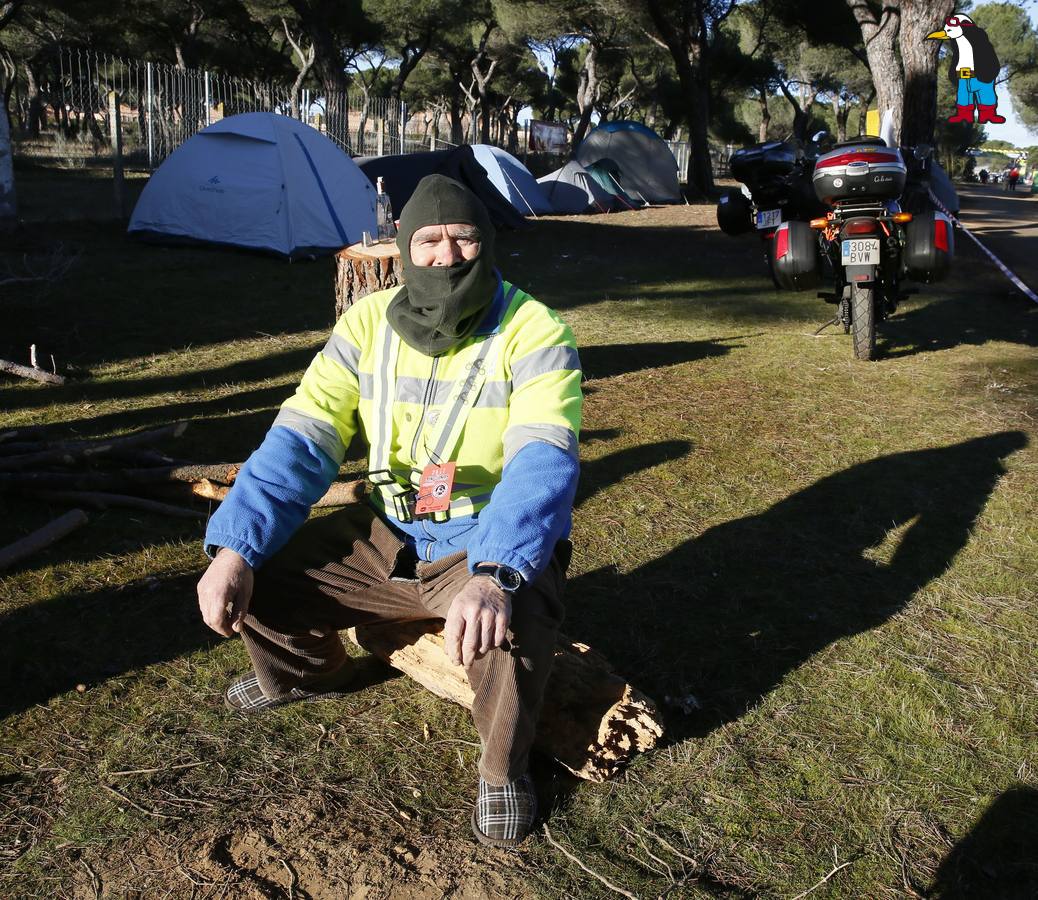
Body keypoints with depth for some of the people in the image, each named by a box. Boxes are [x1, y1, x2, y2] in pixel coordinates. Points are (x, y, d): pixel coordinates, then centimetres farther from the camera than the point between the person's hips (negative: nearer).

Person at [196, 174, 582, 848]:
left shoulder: (533, 332, -15)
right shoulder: (368, 324, -2)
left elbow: (542, 464, -29)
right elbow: (300, 443, -6)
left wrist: (493, 575, -46)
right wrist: (235, 546, -19)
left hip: (491, 547, -4)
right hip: (387, 538, 5)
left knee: (510, 627, -37)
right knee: (248, 579, -9)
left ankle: (504, 767, -2)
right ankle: (307, 671, 28)